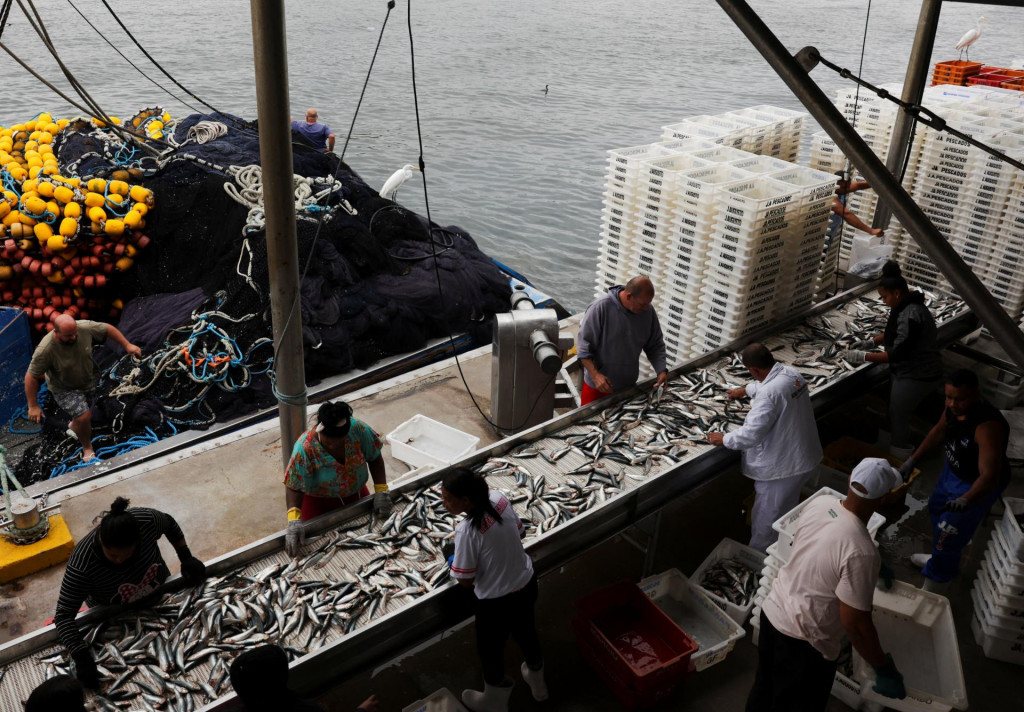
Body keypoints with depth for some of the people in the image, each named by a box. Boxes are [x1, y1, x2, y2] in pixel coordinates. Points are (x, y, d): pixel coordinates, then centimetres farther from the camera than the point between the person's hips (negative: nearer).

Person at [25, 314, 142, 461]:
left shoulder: (85, 328, -28)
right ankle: (87, 449, 11)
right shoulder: (45, 350, -35)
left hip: (89, 380, 5)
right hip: (65, 389, -5)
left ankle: (74, 425, 58)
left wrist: (127, 345, -9)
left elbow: (108, 329, -9)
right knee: (84, 417, -19)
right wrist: (33, 407, -22)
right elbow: (31, 377, -27)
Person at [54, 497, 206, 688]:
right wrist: (81, 658, -47)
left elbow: (170, 524, -13)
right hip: (114, 616, -2)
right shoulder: (82, 564, -42)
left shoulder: (146, 520, -37)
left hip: (158, 593, 2)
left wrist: (186, 558, -19)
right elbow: (64, 615, -37)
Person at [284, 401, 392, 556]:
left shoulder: (357, 429, -26)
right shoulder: (304, 448, -34)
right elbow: (294, 487, -29)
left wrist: (381, 491, -17)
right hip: (320, 504, -4)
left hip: (356, 495, 4)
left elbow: (374, 457, -11)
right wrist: (294, 521, -43)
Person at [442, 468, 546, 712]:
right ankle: (537, 682, 59)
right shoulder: (499, 498, -12)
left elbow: (465, 580, -20)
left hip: (497, 600, -7)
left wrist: (455, 565, 0)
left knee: (490, 650, 23)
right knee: (525, 632, 33)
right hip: (527, 583, 7)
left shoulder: (467, 530, -32)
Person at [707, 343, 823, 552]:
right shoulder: (791, 372, -2)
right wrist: (745, 390, 38)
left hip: (782, 466, -10)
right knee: (785, 514, 29)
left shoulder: (769, 394, -32)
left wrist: (723, 439, -13)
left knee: (765, 521, 11)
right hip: (802, 457, 10)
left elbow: (750, 434, -29)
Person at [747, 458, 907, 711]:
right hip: (803, 640, -6)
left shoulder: (820, 502, -10)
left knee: (765, 685, 29)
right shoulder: (861, 552, -32)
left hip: (772, 610, 6)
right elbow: (854, 622, -25)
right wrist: (883, 668, -9)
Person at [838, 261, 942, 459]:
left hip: (917, 376, -10)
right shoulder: (905, 305, 1)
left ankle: (898, 460, 24)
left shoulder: (910, 316, -31)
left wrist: (863, 356, -28)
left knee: (898, 416, 6)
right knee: (895, 412, 22)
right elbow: (894, 333, 17)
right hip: (907, 370, 10)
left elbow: (898, 354, -31)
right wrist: (871, 342, 3)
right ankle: (897, 448, 40)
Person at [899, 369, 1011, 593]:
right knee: (937, 509, 29)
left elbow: (990, 476, -45)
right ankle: (940, 558, 56)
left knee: (948, 537, -4)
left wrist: (965, 500, -60)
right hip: (952, 470, 9)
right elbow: (938, 432, 7)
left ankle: (930, 593, 12)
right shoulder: (954, 408, -15)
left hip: (976, 485, -9)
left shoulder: (988, 426, -40)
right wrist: (913, 459, 9)